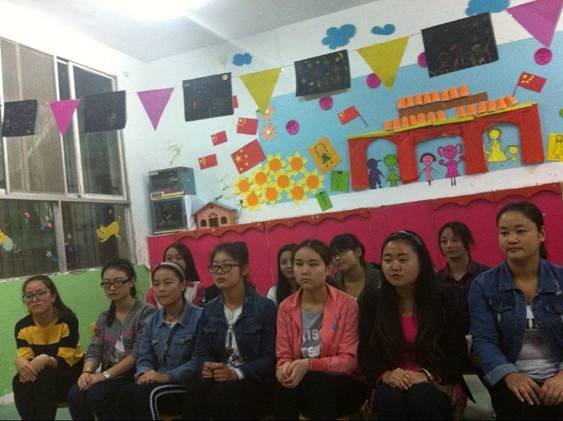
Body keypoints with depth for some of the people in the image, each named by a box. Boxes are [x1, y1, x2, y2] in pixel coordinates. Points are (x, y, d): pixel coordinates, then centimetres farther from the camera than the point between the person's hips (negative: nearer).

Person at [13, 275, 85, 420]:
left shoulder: (68, 320, -19)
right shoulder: (22, 326, -6)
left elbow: (64, 362, -22)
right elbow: (23, 359, -16)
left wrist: (46, 360, -42)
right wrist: (20, 362, -39)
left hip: (70, 374, -4)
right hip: (39, 375, 4)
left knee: (45, 379, -32)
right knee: (20, 381, -26)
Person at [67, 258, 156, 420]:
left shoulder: (146, 312, -7)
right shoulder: (103, 318, 16)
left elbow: (138, 353, -15)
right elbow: (94, 351, 7)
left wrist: (106, 375, -20)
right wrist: (87, 372, -15)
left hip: (134, 376, -5)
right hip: (109, 377, 6)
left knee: (96, 393, -28)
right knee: (75, 394, -21)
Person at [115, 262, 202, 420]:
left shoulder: (199, 317, -8)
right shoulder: (151, 322, 15)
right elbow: (144, 358, 11)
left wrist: (167, 376, -22)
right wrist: (144, 374, -12)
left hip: (188, 385, -5)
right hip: (158, 383, 6)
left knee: (147, 394, -31)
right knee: (125, 394, -24)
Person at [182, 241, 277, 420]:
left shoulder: (265, 307, -7)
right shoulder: (209, 309, 12)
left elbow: (271, 357, -11)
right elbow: (201, 350, 12)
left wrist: (237, 373, -22)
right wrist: (207, 366, -11)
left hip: (257, 381, -4)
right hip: (220, 376, 4)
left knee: (222, 394, -33)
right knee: (195, 389, -29)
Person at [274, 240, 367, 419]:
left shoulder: (347, 304, -8)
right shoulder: (286, 307, 3)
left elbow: (350, 360, -11)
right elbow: (283, 356, 3)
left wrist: (309, 364, -26)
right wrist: (285, 367, -23)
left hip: (342, 385, -2)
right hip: (301, 380, 2)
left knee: (317, 383, -34)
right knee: (286, 385, -31)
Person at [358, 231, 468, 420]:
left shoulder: (444, 298, -1)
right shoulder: (371, 300, 2)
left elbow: (458, 354, -4)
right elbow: (365, 353, 0)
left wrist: (426, 376, -21)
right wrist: (386, 375, -21)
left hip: (436, 383, 0)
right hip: (390, 384, 0)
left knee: (421, 398, -33)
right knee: (390, 399, -33)